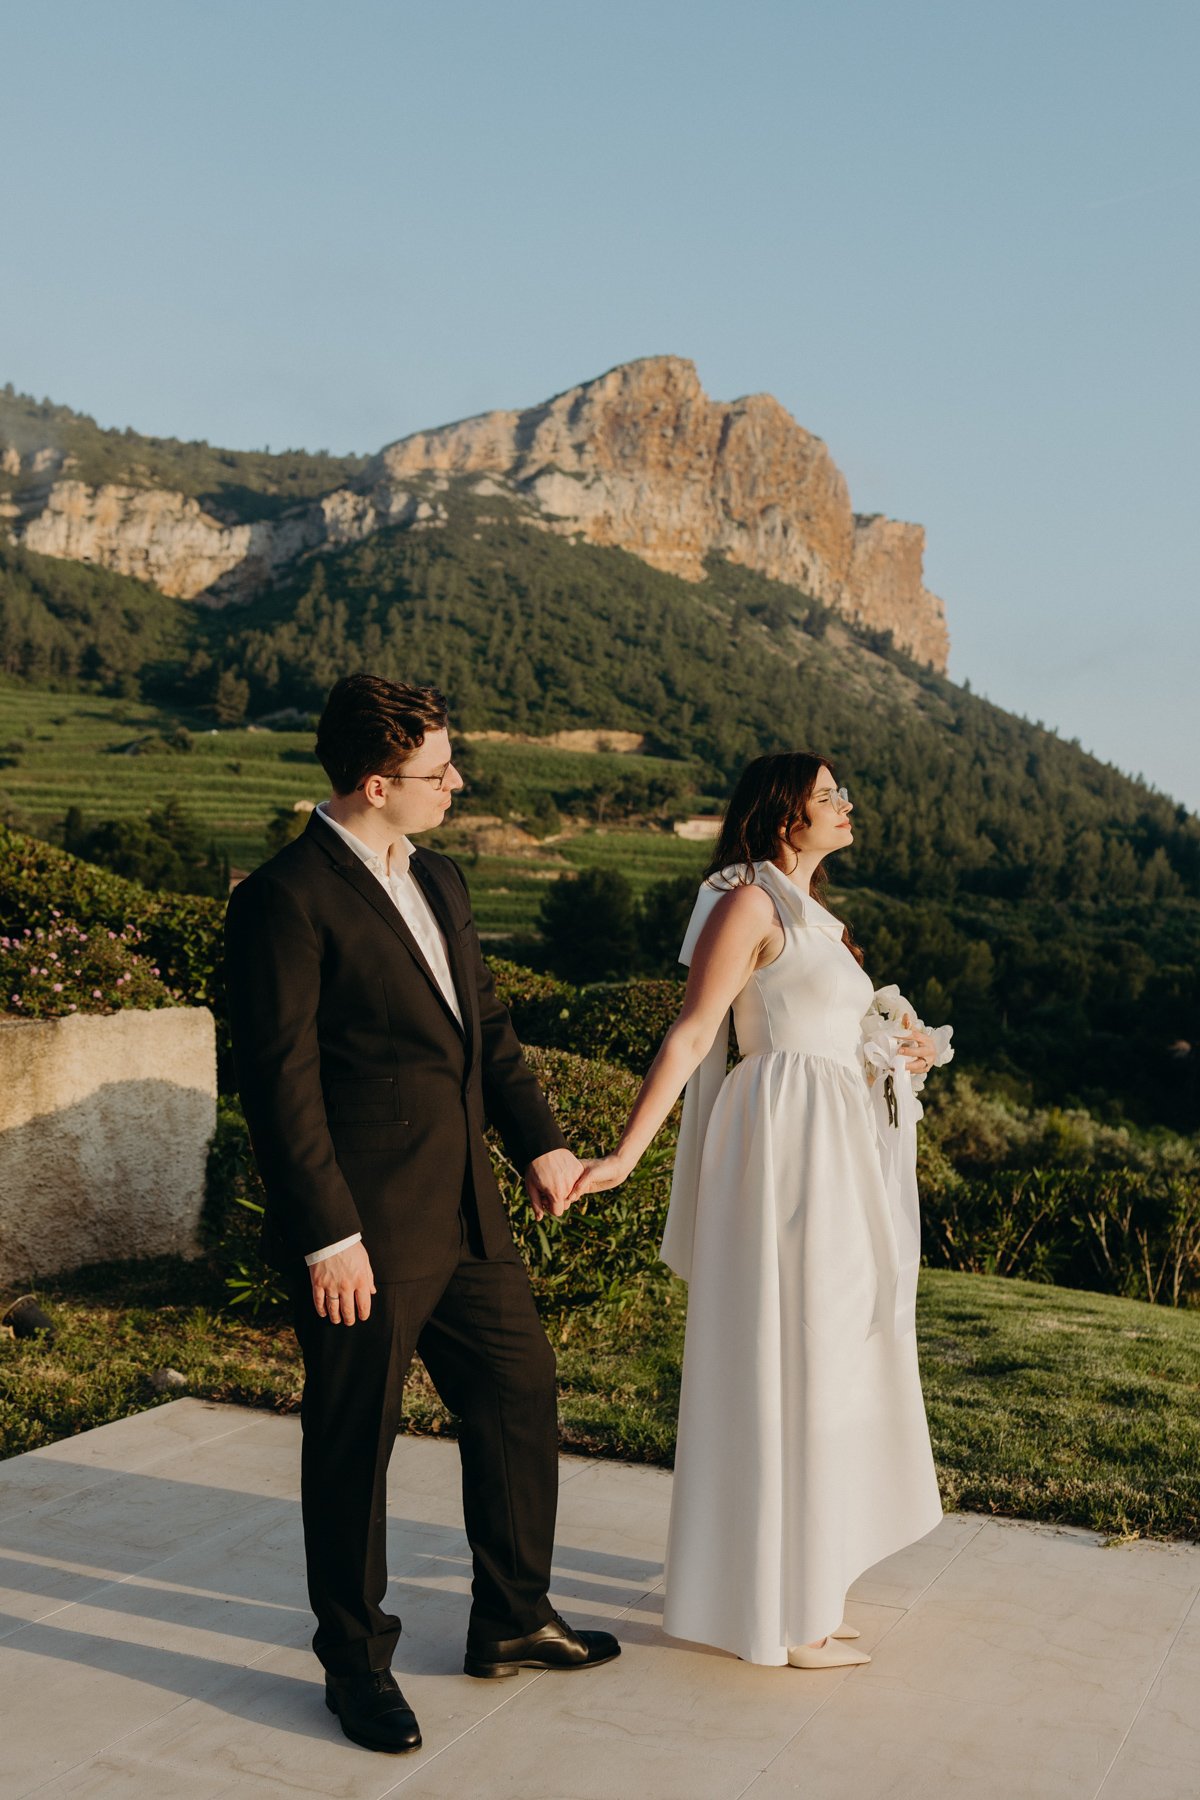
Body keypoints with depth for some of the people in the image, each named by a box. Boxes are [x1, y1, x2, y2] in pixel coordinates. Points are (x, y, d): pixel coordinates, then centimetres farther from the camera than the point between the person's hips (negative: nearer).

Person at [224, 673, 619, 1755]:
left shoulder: (439, 883, 12)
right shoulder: (285, 901, -15)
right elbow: (281, 1082, -18)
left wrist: (540, 1140, 8)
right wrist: (328, 1236, -19)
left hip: (465, 1217, 9)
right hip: (362, 1238, -8)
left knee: (520, 1394, 16)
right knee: (355, 1443, 7)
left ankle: (512, 1622, 35)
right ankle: (357, 1662, 27)